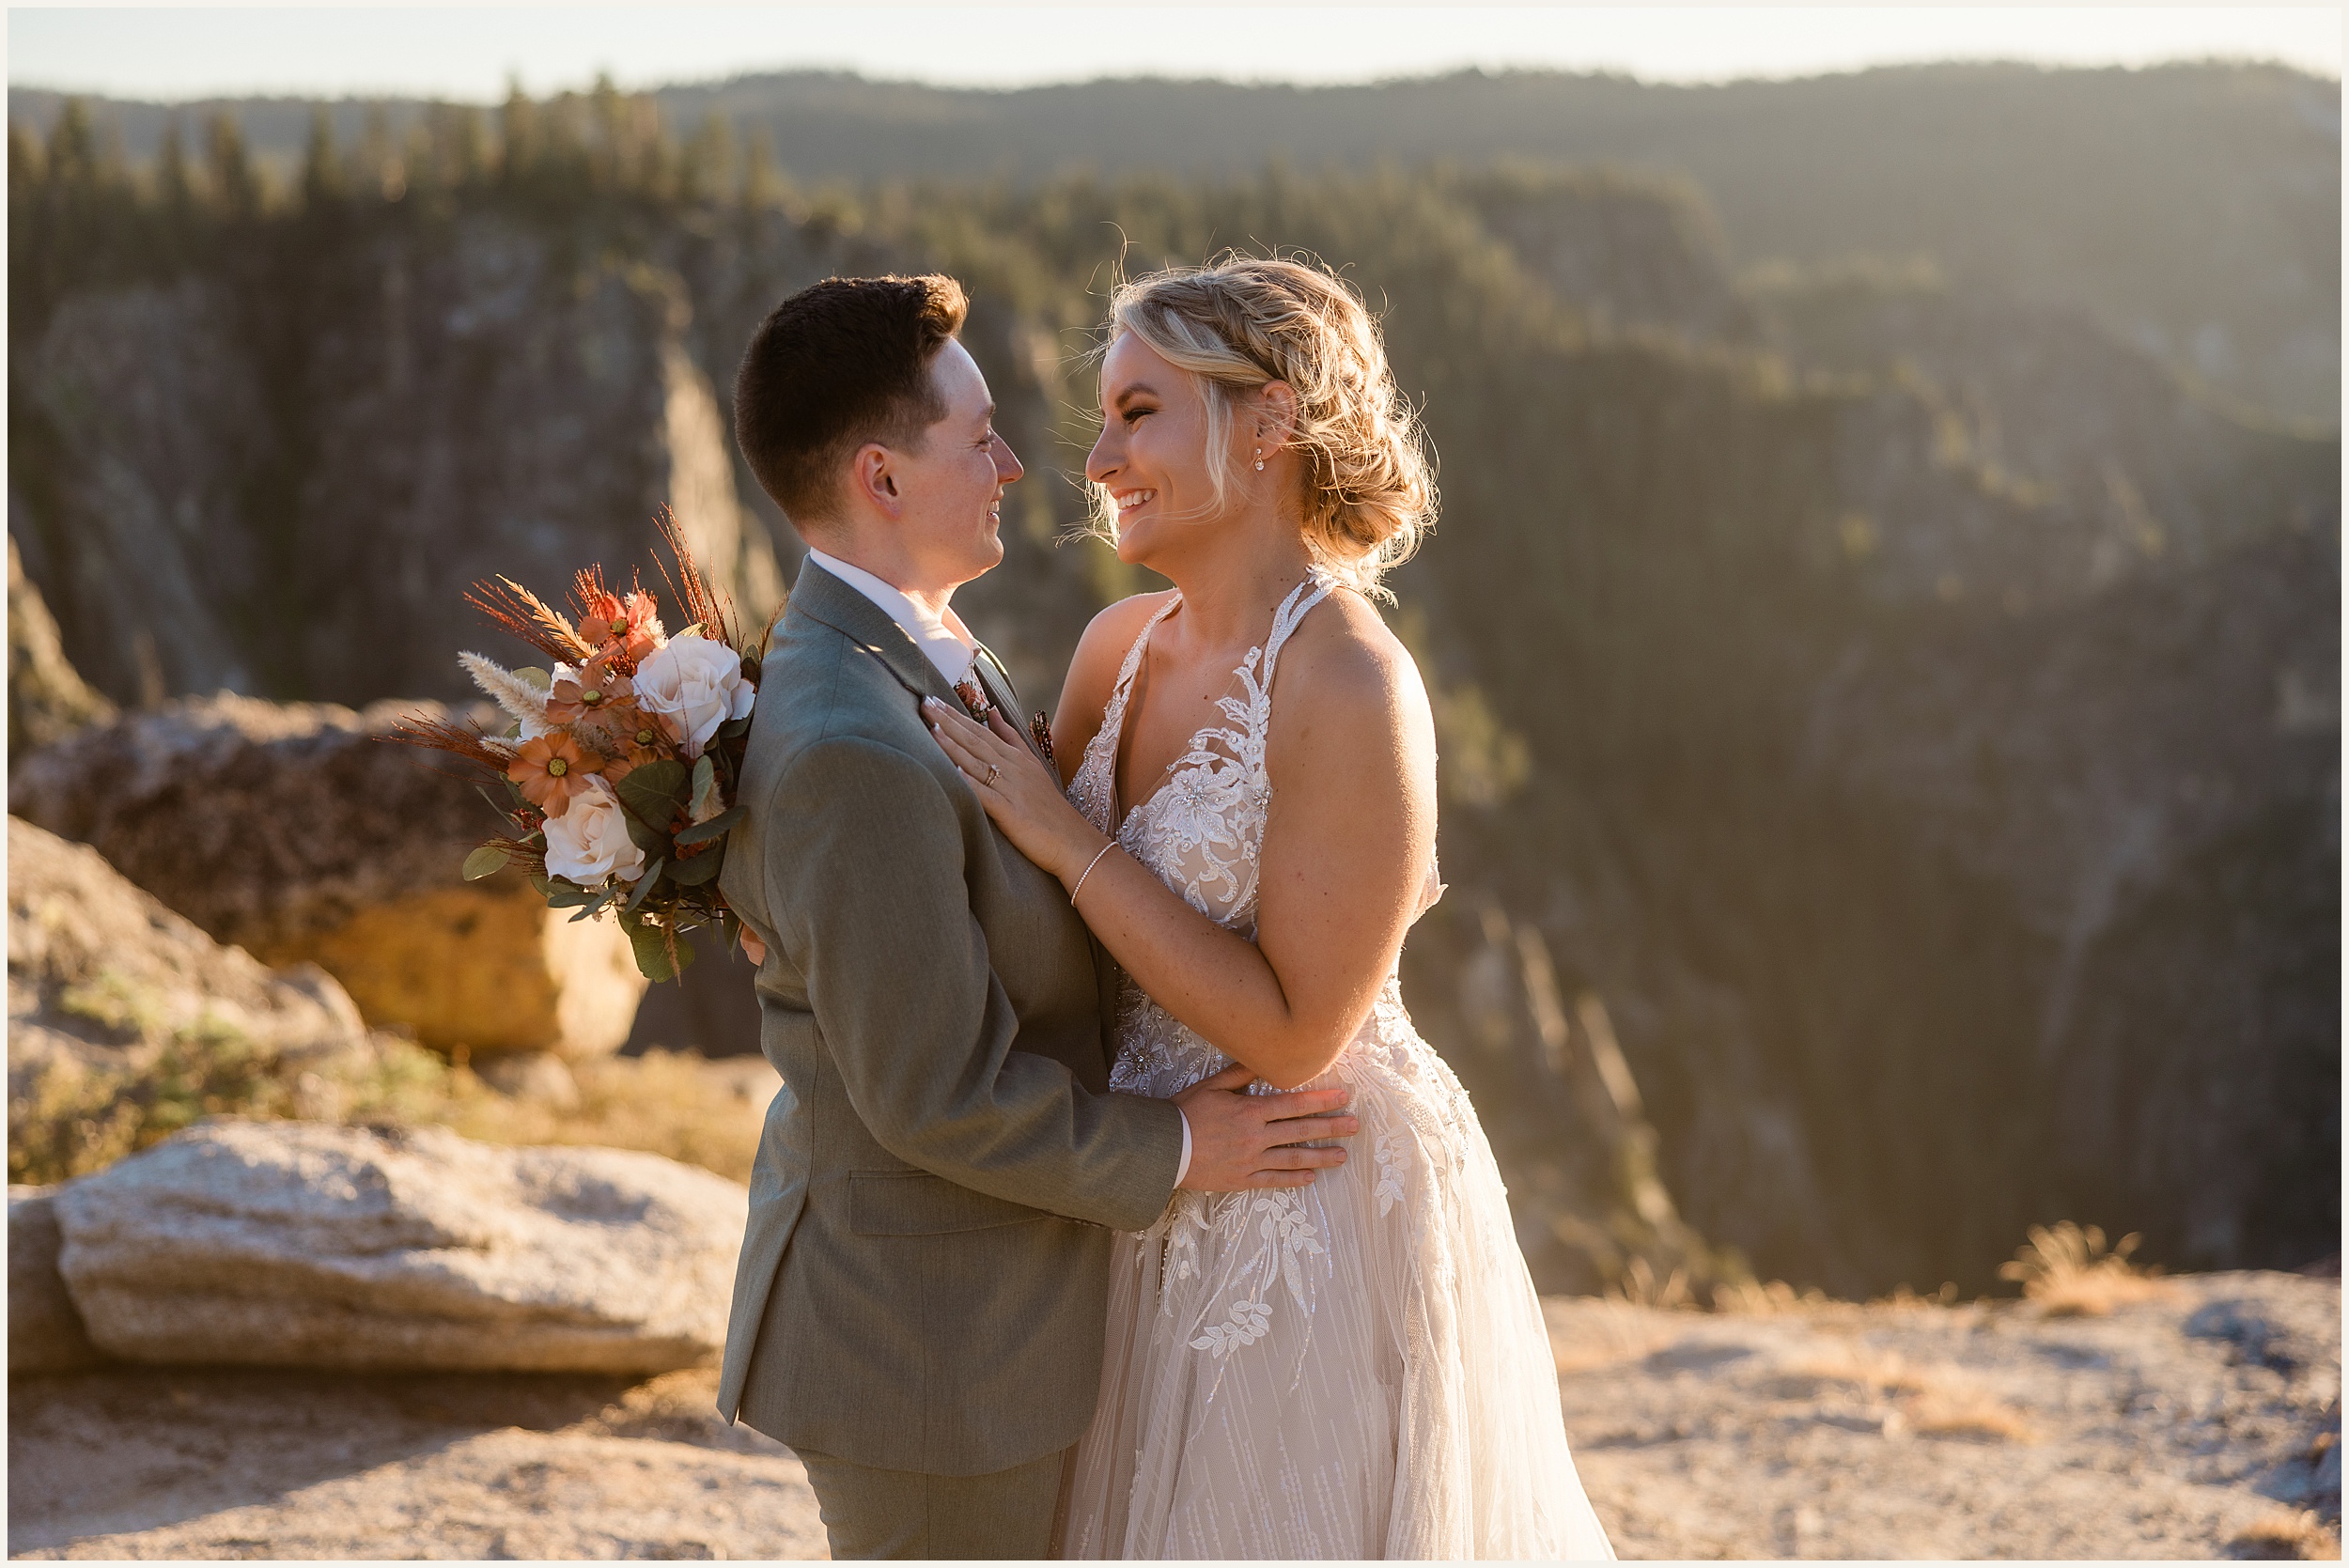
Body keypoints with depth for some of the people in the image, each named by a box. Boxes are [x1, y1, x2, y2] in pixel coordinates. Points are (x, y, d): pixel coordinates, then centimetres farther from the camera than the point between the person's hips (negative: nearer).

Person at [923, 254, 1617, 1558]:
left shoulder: (1350, 691, -23)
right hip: (1170, 1217, 7)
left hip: (1319, 1216, -7)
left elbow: (1294, 1033, -23)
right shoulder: (1121, 644, 0)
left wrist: (1069, 843, -22)